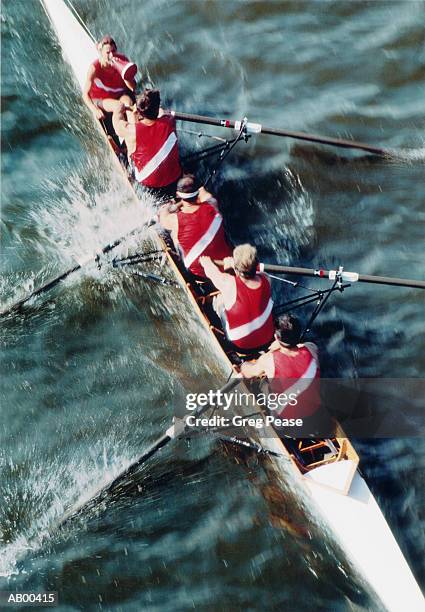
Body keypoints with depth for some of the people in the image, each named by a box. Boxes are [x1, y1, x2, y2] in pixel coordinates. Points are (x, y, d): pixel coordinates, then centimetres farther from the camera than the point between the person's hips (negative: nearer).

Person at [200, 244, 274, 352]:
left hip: (241, 346, -3)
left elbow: (212, 272, -5)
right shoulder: (265, 279, -19)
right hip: (268, 341, 3)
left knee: (219, 301, 12)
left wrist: (206, 262, 17)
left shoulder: (228, 284, -29)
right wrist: (232, 262, 21)